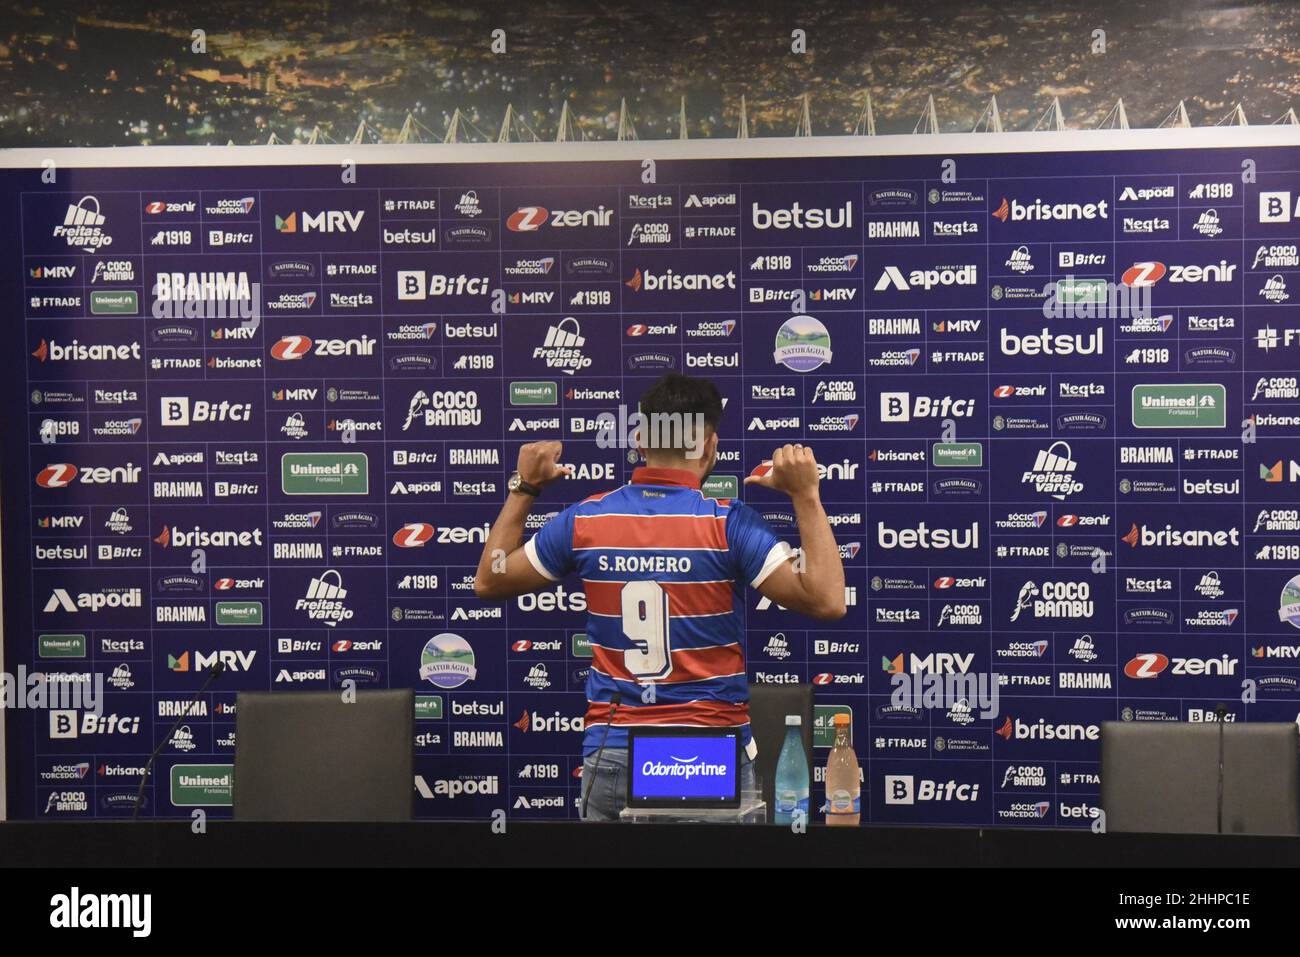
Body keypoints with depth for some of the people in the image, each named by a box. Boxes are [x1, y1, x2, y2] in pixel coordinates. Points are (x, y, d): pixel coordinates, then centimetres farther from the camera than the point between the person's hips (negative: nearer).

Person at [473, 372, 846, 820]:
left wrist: (523, 488, 20)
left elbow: (488, 581, 13)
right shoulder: (728, 522, -11)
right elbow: (828, 601, -14)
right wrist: (806, 494, -9)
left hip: (610, 754, 3)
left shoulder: (584, 519, -1)